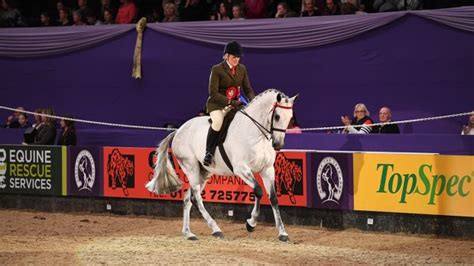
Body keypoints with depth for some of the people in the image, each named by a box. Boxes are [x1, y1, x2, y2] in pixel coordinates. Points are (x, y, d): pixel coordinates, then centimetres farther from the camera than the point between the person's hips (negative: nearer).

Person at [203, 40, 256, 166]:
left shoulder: (242, 69, 8)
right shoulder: (217, 69, -9)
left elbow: (248, 89, 12)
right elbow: (213, 93, -14)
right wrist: (230, 102, -25)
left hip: (235, 104, 6)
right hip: (217, 104, -6)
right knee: (218, 121, -35)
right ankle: (209, 152, -23)